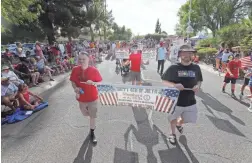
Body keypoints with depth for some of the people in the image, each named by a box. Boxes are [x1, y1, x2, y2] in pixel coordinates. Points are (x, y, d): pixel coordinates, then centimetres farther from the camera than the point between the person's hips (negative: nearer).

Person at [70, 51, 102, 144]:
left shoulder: (94, 70, -15)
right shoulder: (75, 70, -8)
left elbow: (100, 82, -8)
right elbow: (73, 82, 2)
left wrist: (92, 83, -27)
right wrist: (75, 88, -17)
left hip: (92, 98, -3)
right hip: (81, 97, 4)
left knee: (92, 116, 9)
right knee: (86, 114, 25)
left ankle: (92, 133, 31)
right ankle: (92, 125, 60)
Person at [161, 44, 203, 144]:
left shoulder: (196, 68, -1)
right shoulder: (173, 68, -13)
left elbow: (199, 81, 13)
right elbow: (164, 81, -10)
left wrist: (198, 86, -10)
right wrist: (174, 85, -28)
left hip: (190, 101, 3)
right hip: (175, 100, -3)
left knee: (190, 120, 19)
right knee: (173, 119, 18)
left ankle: (179, 123, 54)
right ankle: (173, 134, 49)